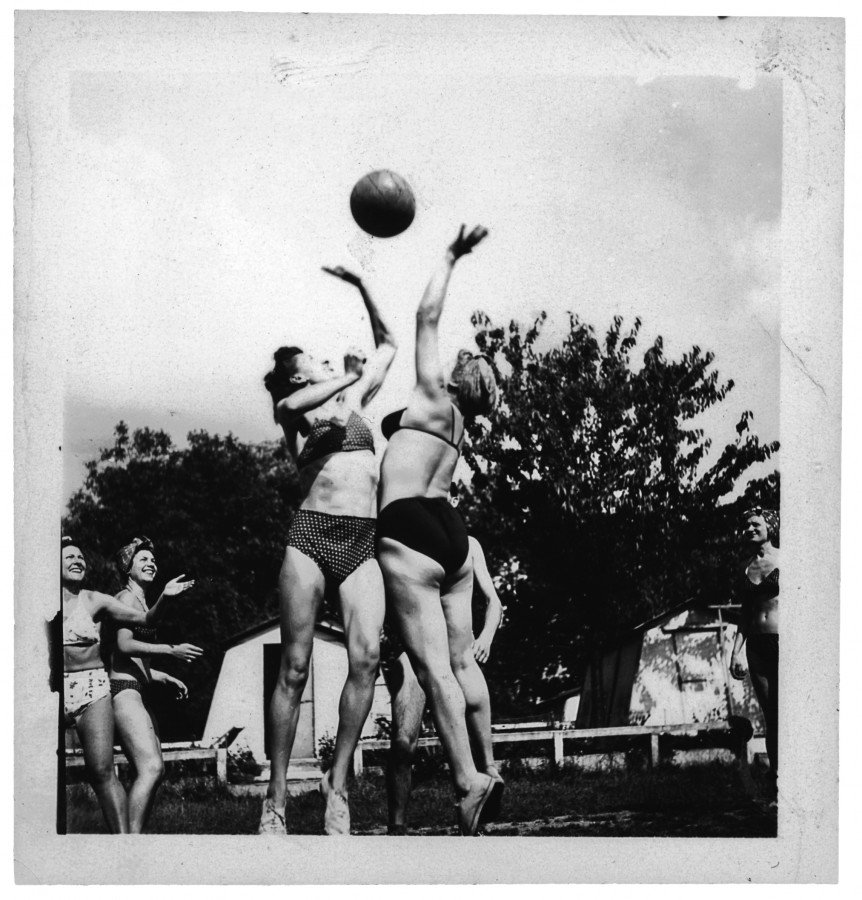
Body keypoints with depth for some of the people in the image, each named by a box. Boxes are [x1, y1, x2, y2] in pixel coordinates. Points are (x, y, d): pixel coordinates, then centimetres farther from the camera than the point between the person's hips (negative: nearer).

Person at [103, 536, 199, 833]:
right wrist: (171, 650, -20)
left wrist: (165, 678, 25)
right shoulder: (127, 597, -3)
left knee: (152, 770, 3)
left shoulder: (141, 602, 24)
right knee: (151, 767, -22)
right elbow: (123, 644, -16)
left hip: (140, 693, 10)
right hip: (124, 690, -10)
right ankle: (132, 835, -26)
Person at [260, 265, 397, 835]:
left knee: (367, 655, -17)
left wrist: (361, 288, 27)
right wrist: (349, 377, -3)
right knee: (295, 666, -6)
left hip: (364, 542, 4)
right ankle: (276, 798, -4)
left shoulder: (353, 400, 24)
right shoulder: (295, 410, 11)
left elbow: (387, 344, 34)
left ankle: (338, 783, -10)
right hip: (312, 535, -3)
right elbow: (289, 405, -15)